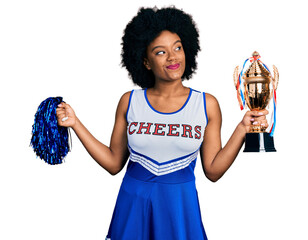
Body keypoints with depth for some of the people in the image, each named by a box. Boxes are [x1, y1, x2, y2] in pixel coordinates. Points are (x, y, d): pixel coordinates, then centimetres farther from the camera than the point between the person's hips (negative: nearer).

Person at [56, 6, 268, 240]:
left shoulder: (207, 104, -2)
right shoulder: (129, 101, 0)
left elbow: (213, 171, -2)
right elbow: (114, 163, 2)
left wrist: (242, 129, -10)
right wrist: (75, 123, -1)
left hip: (180, 205, -1)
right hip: (133, 204, 1)